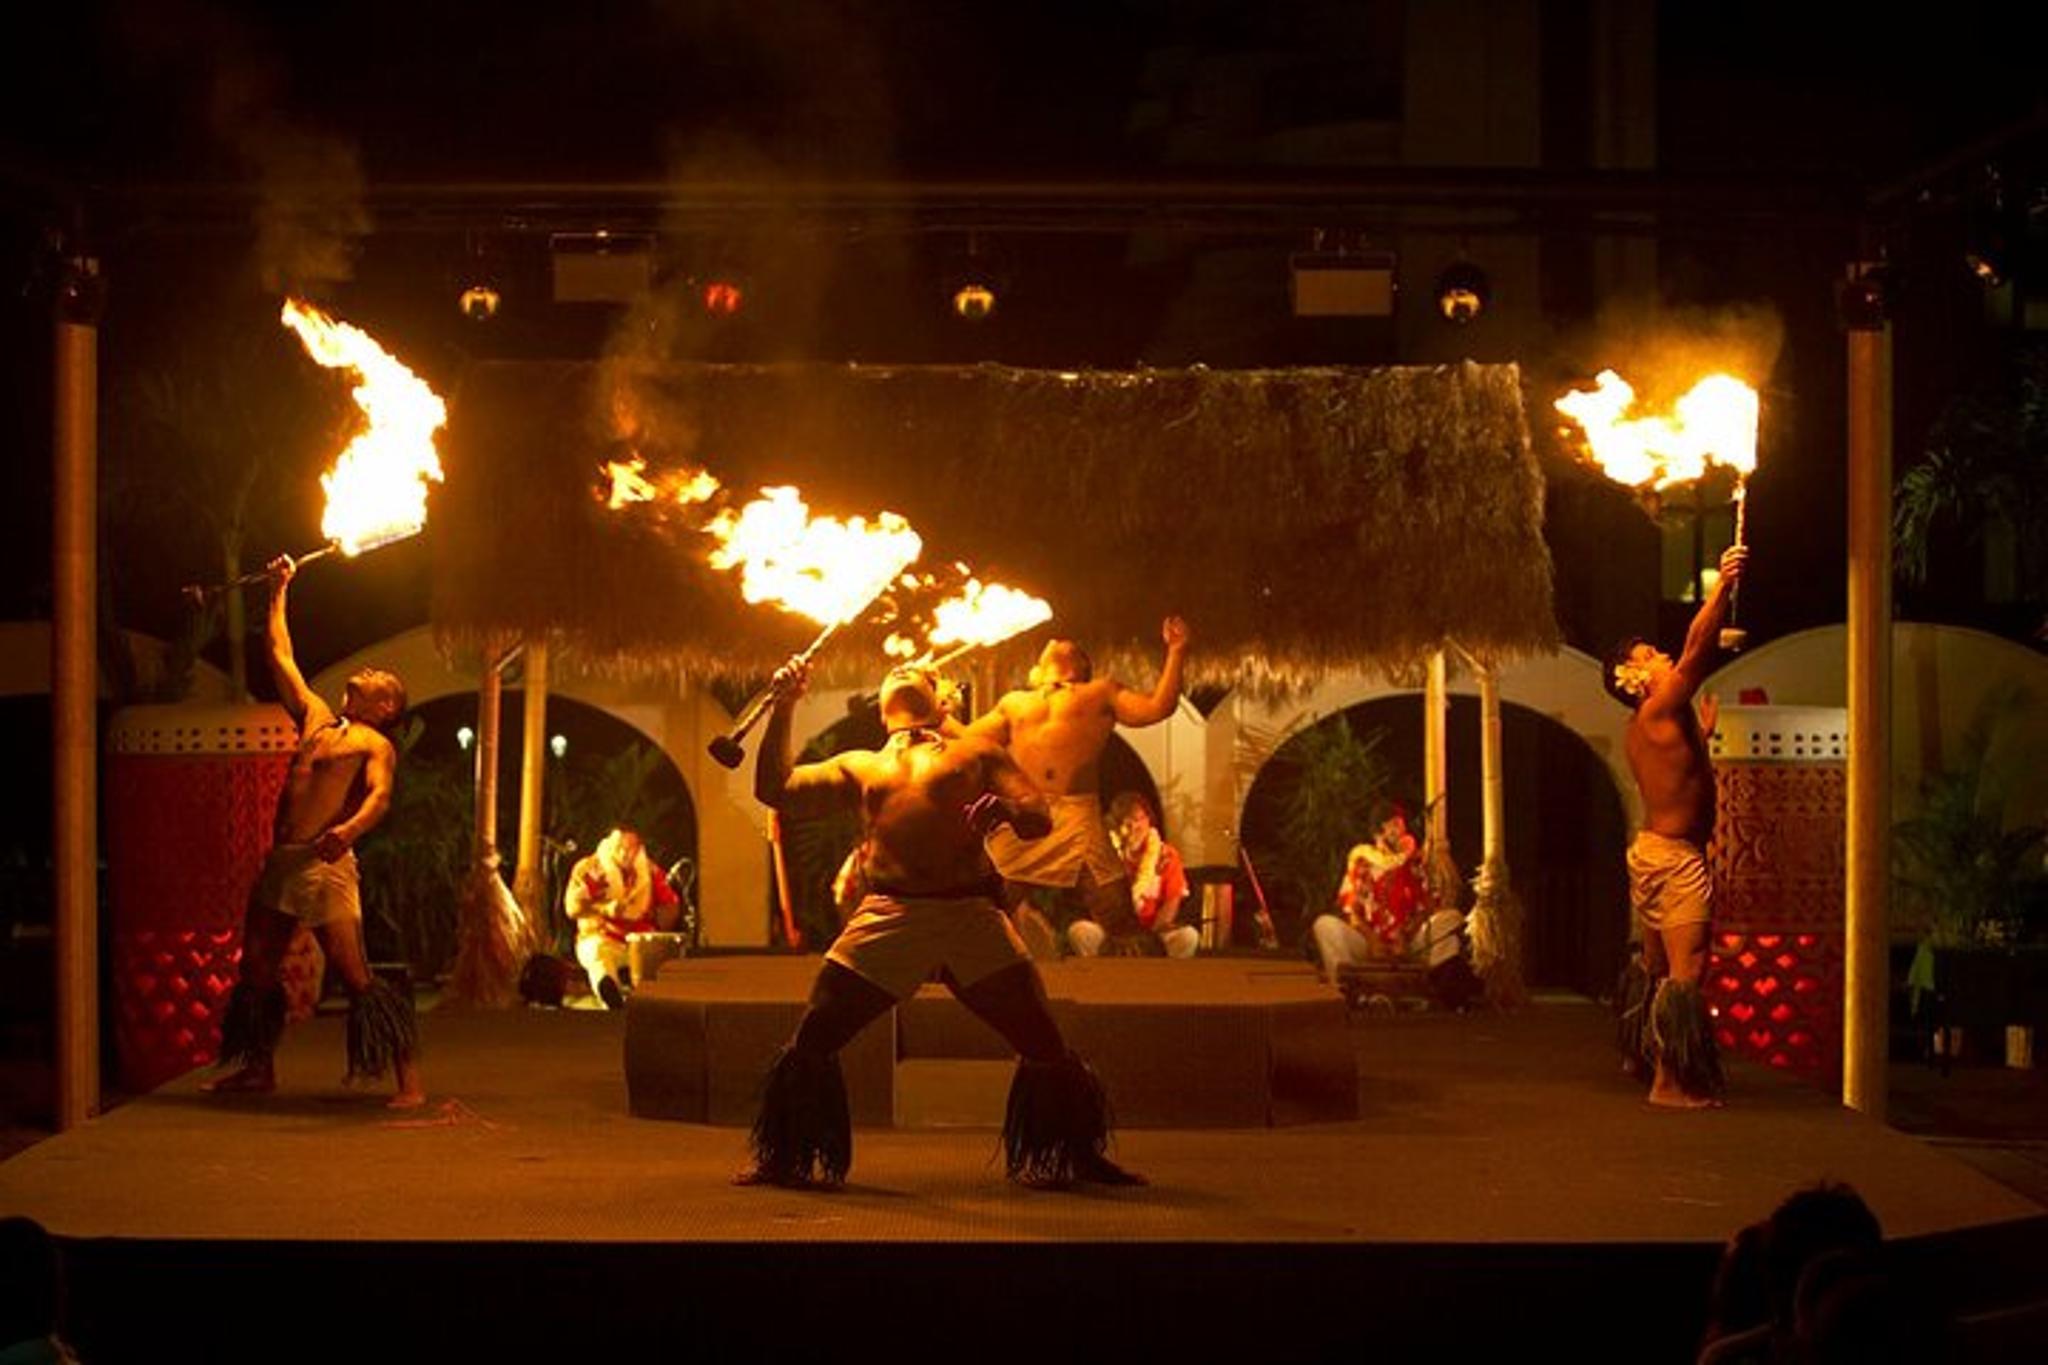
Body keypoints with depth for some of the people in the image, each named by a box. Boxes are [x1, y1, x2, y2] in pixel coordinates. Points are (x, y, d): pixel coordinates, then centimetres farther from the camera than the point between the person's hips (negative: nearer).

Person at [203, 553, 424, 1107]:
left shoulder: (376, 744, 0)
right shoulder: (316, 719, 21)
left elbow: (379, 797, -18)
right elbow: (282, 656, 29)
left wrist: (349, 829, -39)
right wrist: (279, 593, 33)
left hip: (326, 864, -8)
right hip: (281, 861, 8)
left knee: (356, 977, -13)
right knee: (255, 969, 13)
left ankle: (410, 1082, -12)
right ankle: (259, 1068, 28)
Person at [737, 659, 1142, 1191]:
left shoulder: (977, 752, 21)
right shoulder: (859, 765, 27)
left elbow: (1039, 819, 11)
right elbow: (775, 790, 19)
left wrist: (1004, 809, -9)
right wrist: (782, 710, 13)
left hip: (972, 913, -1)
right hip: (888, 915, 1)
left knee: (1046, 1045, -5)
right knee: (813, 1040, -4)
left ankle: (1080, 1157, 12)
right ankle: (787, 1161, 13)